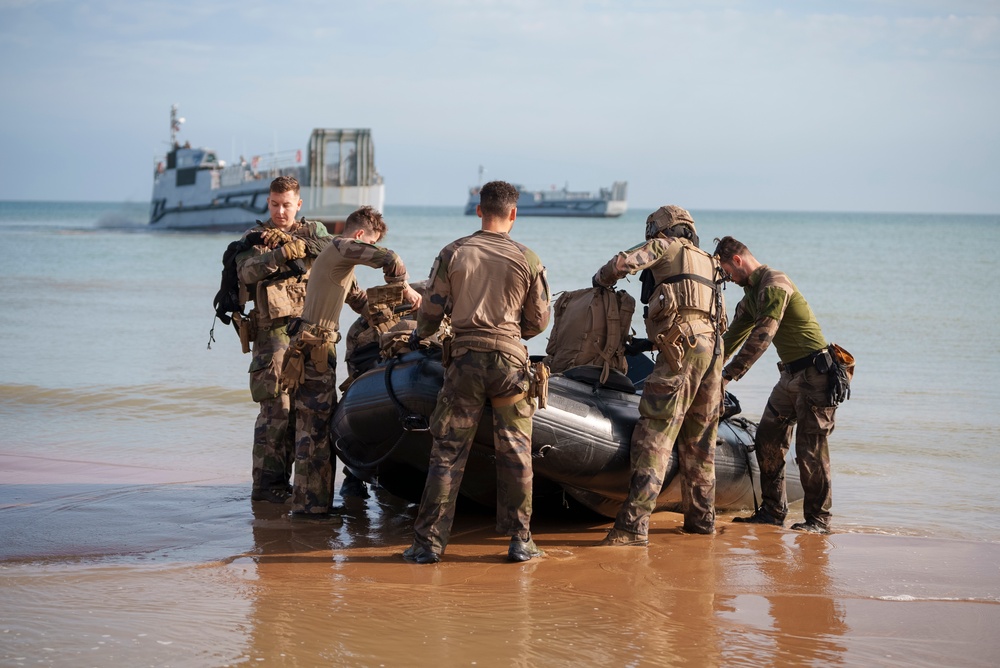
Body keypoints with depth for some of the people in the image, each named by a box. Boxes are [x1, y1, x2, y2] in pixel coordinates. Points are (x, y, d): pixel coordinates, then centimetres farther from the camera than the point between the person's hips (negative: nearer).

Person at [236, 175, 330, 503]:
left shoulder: (313, 230, 15)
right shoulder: (255, 236, 7)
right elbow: (247, 271, -14)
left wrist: (290, 239, -21)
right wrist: (282, 253, -29)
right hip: (274, 332, -4)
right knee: (277, 408, -10)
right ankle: (267, 483, -8)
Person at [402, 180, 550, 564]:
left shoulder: (453, 254, 1)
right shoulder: (527, 260, 1)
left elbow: (432, 309, 3)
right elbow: (538, 321, 7)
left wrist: (419, 337, 25)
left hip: (465, 359, 0)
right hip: (510, 360, 0)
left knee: (447, 452, 4)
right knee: (516, 453, 9)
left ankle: (429, 542, 3)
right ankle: (520, 540, 10)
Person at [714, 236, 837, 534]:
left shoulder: (774, 284, -17)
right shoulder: (752, 293, 15)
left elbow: (762, 336, -26)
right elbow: (733, 337, 23)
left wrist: (727, 375, -27)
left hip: (813, 372, -10)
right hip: (790, 374, 10)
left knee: (810, 447, -7)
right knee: (768, 440, 8)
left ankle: (818, 518, 0)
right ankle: (773, 511, 15)